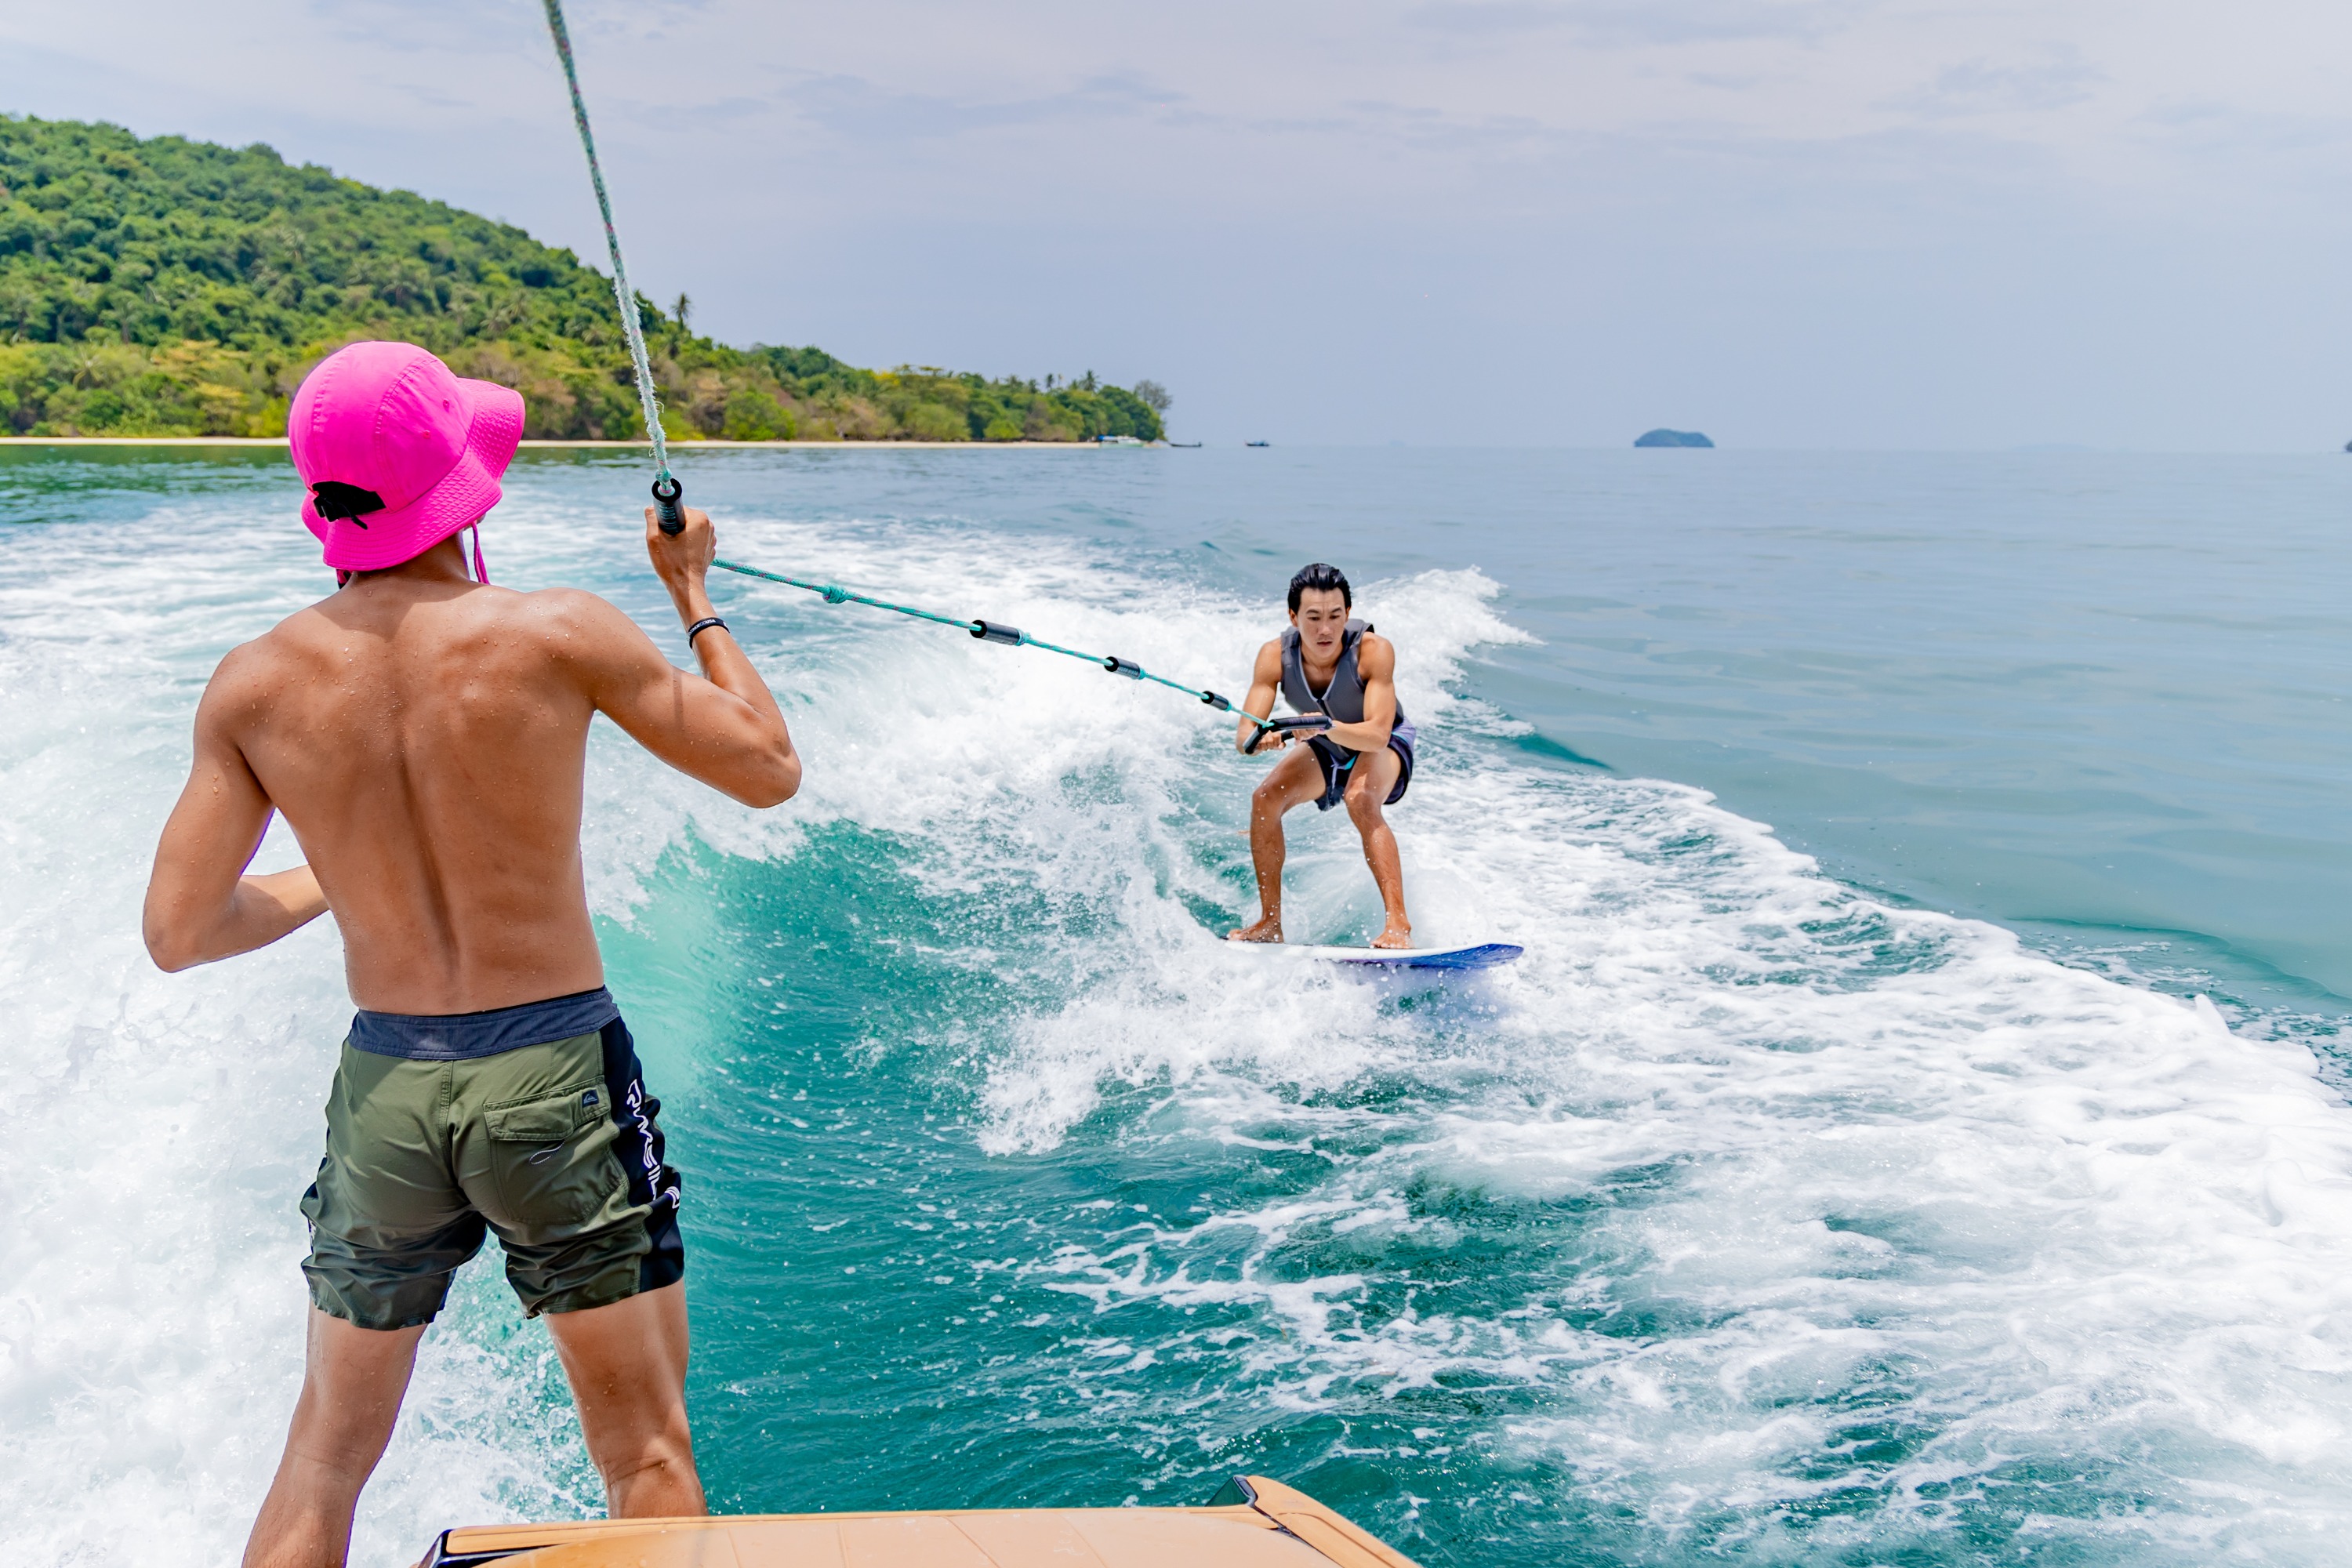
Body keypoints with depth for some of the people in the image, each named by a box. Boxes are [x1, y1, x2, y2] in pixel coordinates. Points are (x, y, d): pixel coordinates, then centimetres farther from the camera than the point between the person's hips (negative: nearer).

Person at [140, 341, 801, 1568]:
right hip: (558, 1072, -3)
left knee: (325, 1457, 22)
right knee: (647, 1450, 11)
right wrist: (693, 593, 8)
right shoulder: (557, 634, -13)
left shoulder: (256, 683, -4)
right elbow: (770, 770, -4)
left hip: (384, 1086, 4)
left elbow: (178, 932, 0)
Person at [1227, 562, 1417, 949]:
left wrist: (1329, 727, -58)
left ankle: (1399, 926, -38)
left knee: (1361, 800, -34)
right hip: (1325, 752, 4)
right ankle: (1270, 923, -4)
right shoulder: (1275, 655, -25)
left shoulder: (1373, 650, -34)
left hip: (1384, 745, -4)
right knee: (1265, 798, -18)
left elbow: (1377, 734, -39)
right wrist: (1259, 740, -53)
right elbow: (1244, 736, -29)